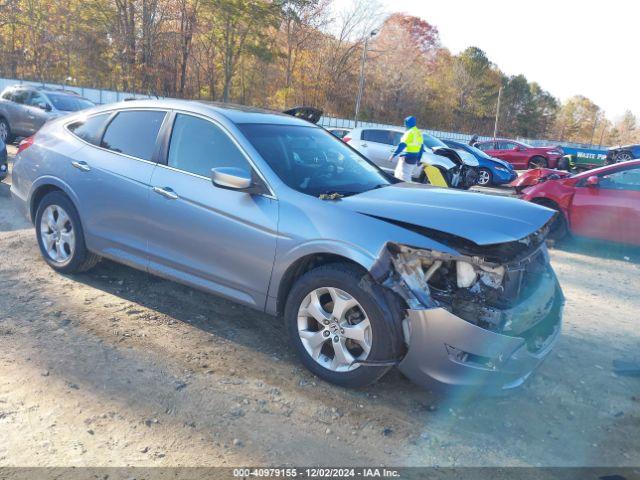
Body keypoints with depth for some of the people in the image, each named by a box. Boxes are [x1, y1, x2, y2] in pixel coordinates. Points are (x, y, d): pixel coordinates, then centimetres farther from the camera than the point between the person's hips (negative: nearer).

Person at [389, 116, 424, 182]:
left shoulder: (410, 133, -14)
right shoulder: (419, 133, 14)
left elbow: (402, 145, -21)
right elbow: (421, 147, 19)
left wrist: (393, 155, -22)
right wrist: (418, 159, 26)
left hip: (406, 159, -10)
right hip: (414, 159, 10)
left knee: (404, 177, -9)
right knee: (398, 174, 19)